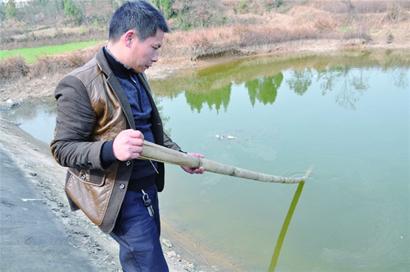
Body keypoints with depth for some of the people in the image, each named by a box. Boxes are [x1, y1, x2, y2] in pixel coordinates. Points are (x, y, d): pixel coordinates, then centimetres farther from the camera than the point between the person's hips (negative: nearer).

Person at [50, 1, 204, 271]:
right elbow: (62, 148, -18)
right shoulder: (79, 85, -19)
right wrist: (110, 149, -36)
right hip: (119, 196, -8)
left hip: (147, 186, 8)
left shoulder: (136, 75, 8)